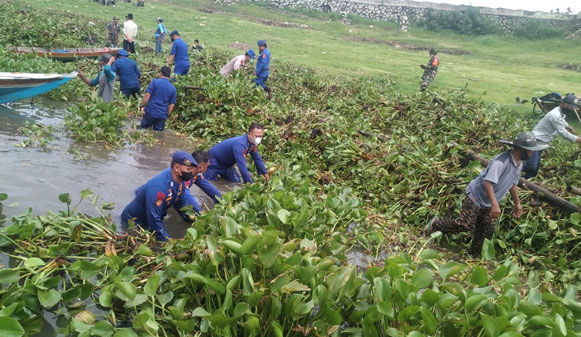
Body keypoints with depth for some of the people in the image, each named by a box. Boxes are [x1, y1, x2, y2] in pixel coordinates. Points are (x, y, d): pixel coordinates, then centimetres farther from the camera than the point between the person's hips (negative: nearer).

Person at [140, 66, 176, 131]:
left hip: (150, 112, -2)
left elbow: (147, 95, -13)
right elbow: (172, 105, 6)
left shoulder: (155, 81, -4)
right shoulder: (173, 89, 7)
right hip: (162, 115, 2)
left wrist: (142, 106, -5)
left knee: (143, 129, 15)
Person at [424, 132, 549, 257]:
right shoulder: (501, 161, -27)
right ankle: (436, 224, 8)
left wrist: (517, 203, 24)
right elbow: (487, 182, -36)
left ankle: (474, 256, 23)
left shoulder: (519, 164, 4)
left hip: (489, 204, 9)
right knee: (466, 225, -11)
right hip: (476, 198, -9)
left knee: (486, 231, 9)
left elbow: (512, 184, 19)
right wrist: (495, 204, -41)